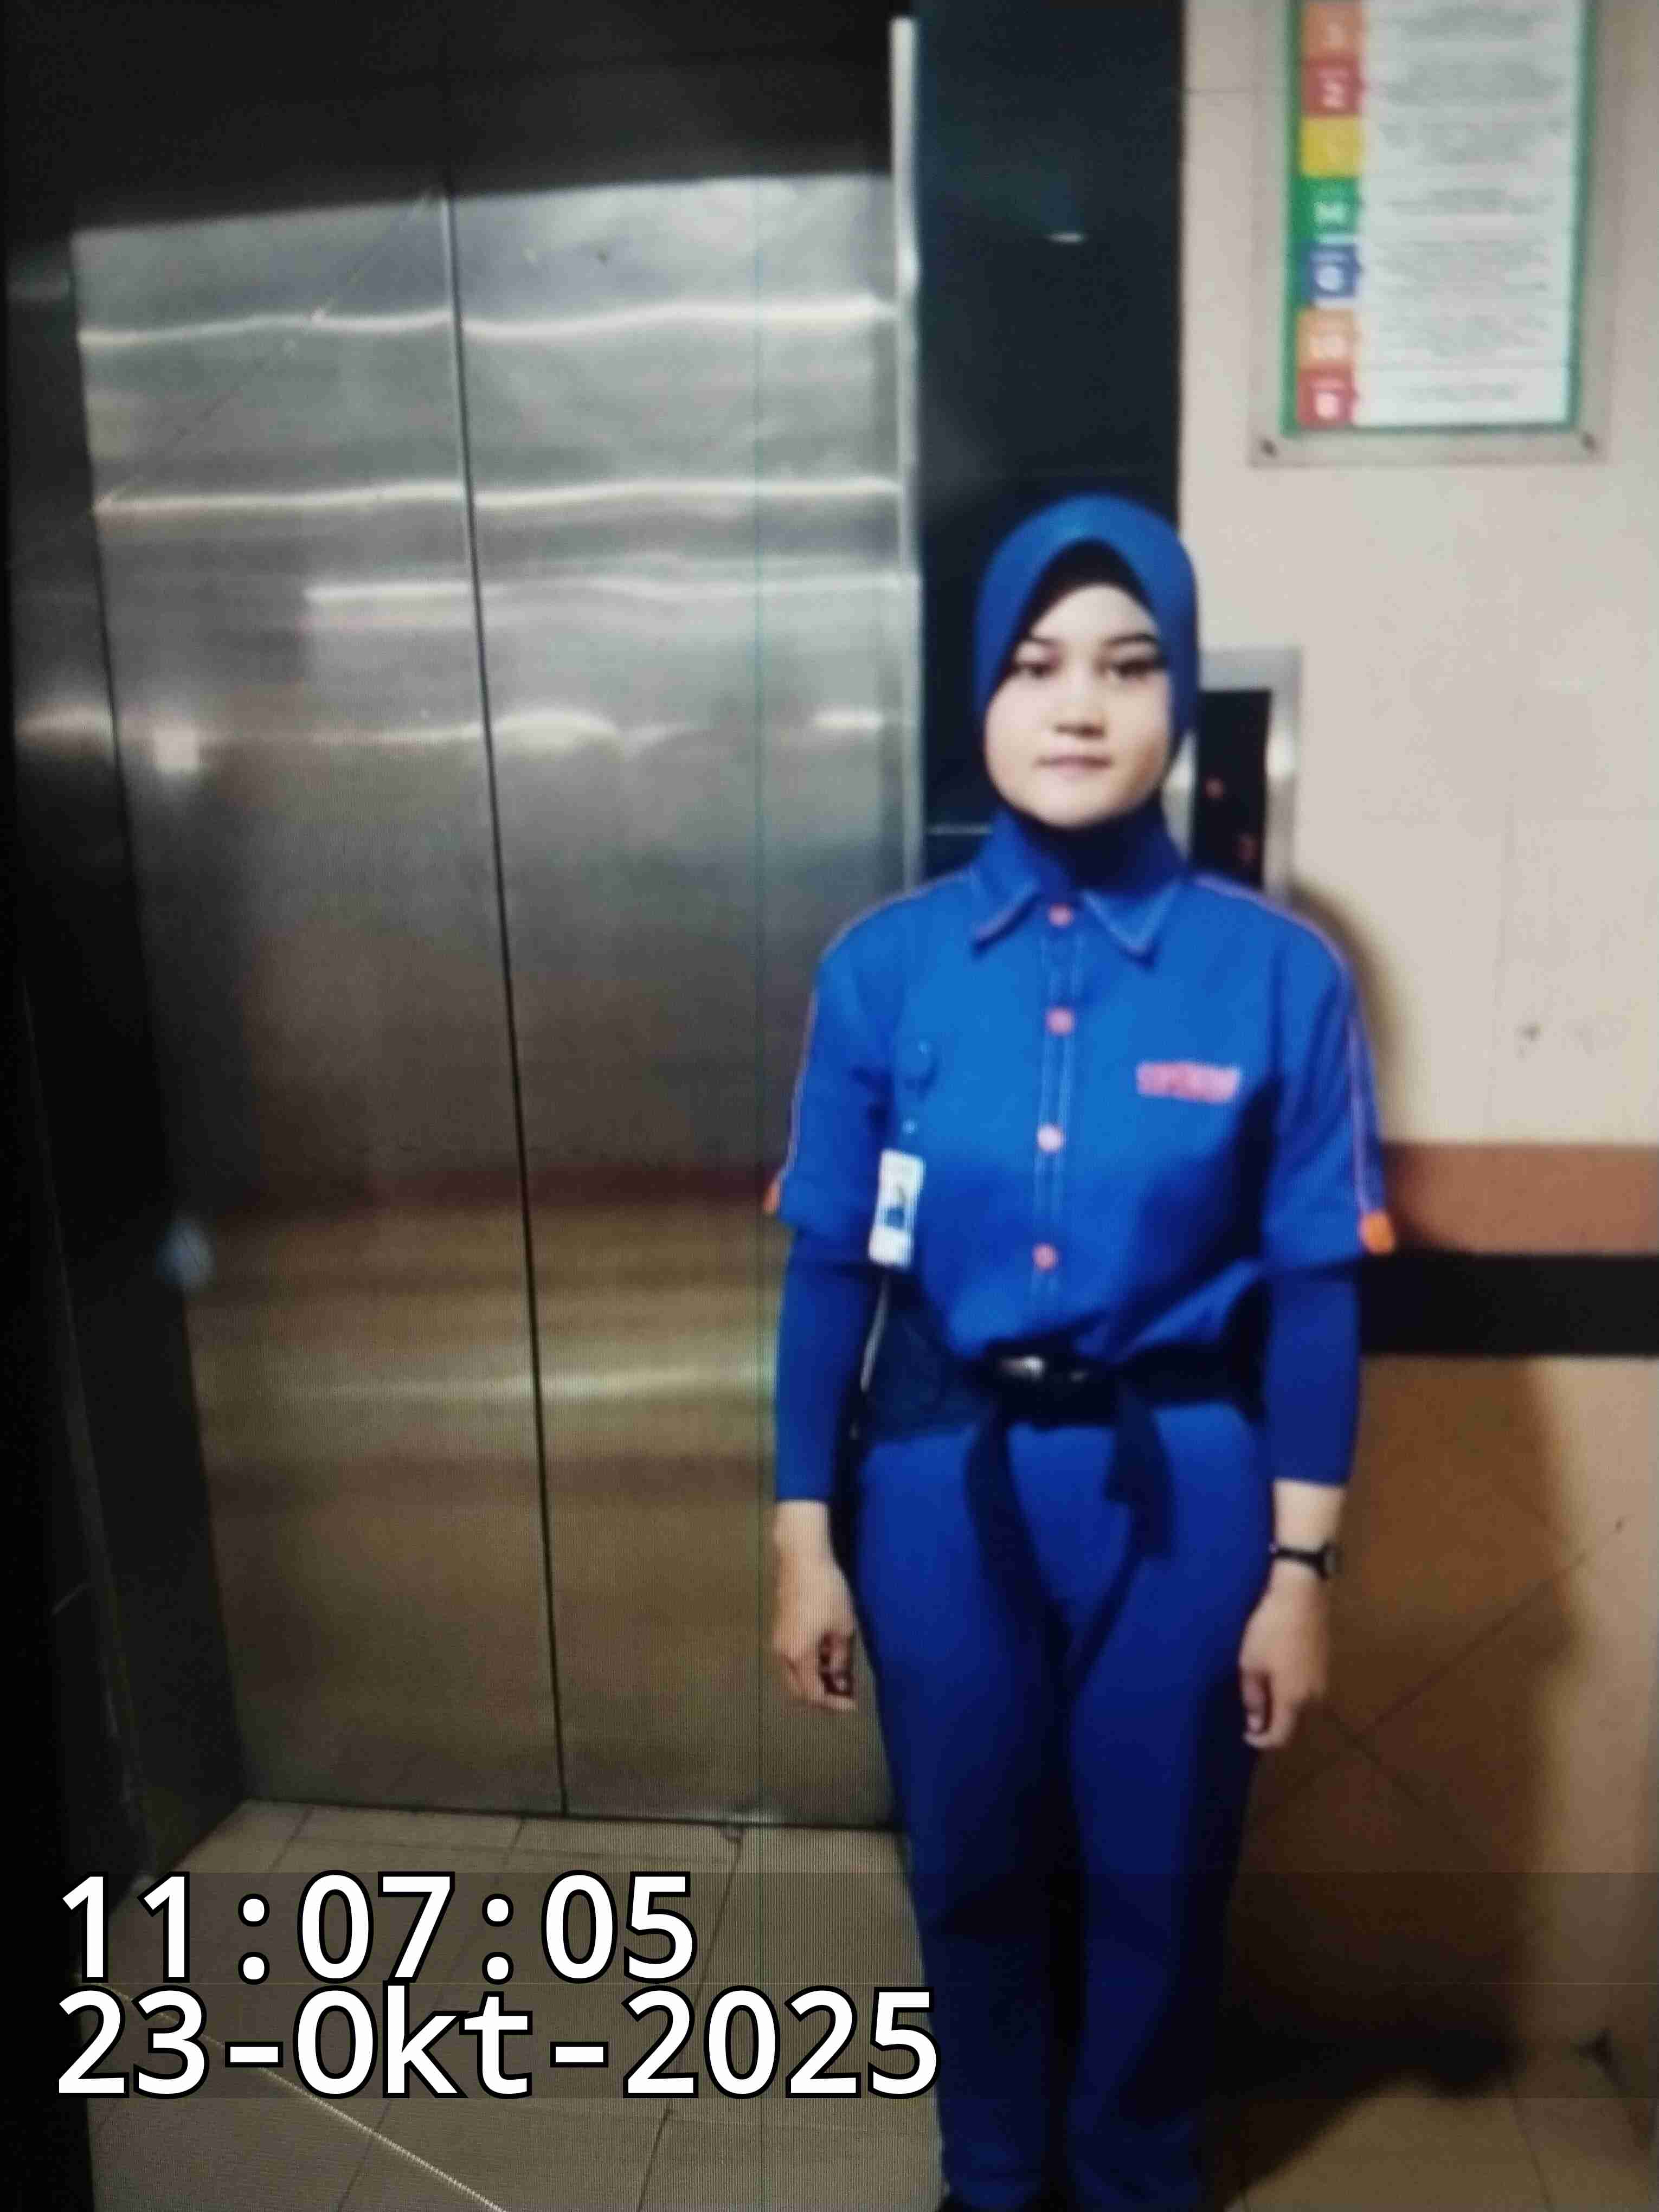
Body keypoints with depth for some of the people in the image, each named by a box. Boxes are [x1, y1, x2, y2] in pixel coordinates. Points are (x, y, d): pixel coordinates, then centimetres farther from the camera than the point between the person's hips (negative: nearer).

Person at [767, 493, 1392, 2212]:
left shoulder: (1279, 976, -10)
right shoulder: (884, 968, -7)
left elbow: (1315, 1291, -5)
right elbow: (827, 1268, -3)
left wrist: (1300, 1567, -3)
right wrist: (805, 1538, 0)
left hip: (1179, 1489, 0)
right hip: (940, 1478, 1)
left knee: (1158, 1872, 19)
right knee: (971, 1860, 20)